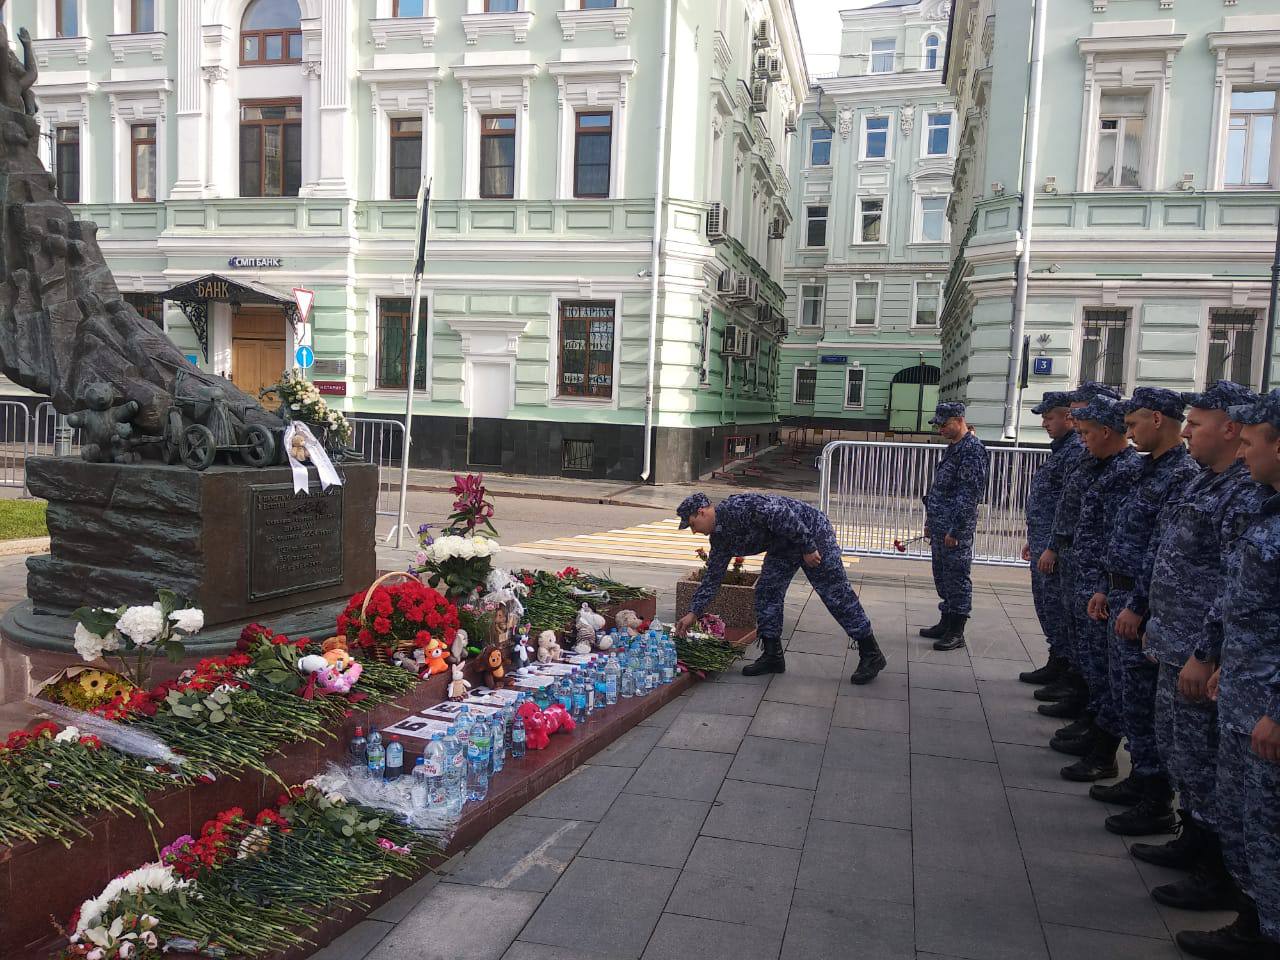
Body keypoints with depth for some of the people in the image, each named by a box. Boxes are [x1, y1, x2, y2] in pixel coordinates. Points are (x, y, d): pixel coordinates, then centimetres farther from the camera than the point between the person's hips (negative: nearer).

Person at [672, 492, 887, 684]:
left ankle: (871, 655, 4)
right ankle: (772, 656, 10)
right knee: (766, 592, 2)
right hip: (782, 546, 9)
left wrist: (808, 547, -26)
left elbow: (781, 514, -30)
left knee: (836, 595, -5)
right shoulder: (720, 538, 4)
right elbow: (712, 578, 11)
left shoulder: (736, 506, -25)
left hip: (811, 531, -9)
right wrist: (694, 613, 9)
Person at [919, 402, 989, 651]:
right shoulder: (953, 448, 17)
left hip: (956, 530, -10)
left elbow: (970, 493, -20)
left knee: (956, 577, -2)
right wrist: (930, 522, 22)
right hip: (940, 527, 10)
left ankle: (956, 633, 6)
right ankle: (946, 623, 27)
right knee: (942, 577, 16)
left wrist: (956, 529, -21)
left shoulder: (972, 449, -14)